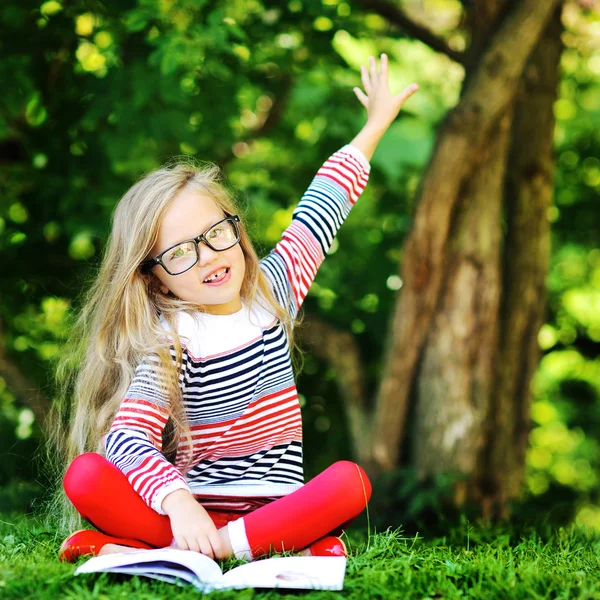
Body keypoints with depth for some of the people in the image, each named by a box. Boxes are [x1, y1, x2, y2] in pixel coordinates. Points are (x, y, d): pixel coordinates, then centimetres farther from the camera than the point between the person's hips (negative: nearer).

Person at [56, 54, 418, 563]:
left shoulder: (270, 289, 8)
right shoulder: (167, 344, -9)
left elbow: (322, 206, 20)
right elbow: (126, 439, -24)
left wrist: (376, 124, 28)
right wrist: (177, 501, -42)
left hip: (275, 503, 4)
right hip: (193, 506, -3)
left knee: (351, 482, -29)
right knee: (85, 475, -28)